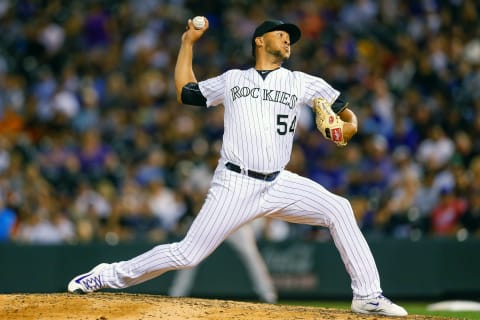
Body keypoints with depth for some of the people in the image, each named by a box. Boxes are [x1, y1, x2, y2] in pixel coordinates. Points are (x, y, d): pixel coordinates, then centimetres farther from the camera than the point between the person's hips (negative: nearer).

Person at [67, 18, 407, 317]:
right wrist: (188, 41, 20)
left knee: (338, 210, -16)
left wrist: (351, 123, -11)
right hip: (235, 185, -2)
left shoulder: (301, 82, 13)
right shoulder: (233, 79, 13)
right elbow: (185, 92, 21)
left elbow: (343, 108, 13)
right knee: (188, 254, -7)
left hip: (279, 184, 2)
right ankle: (111, 276, 10)